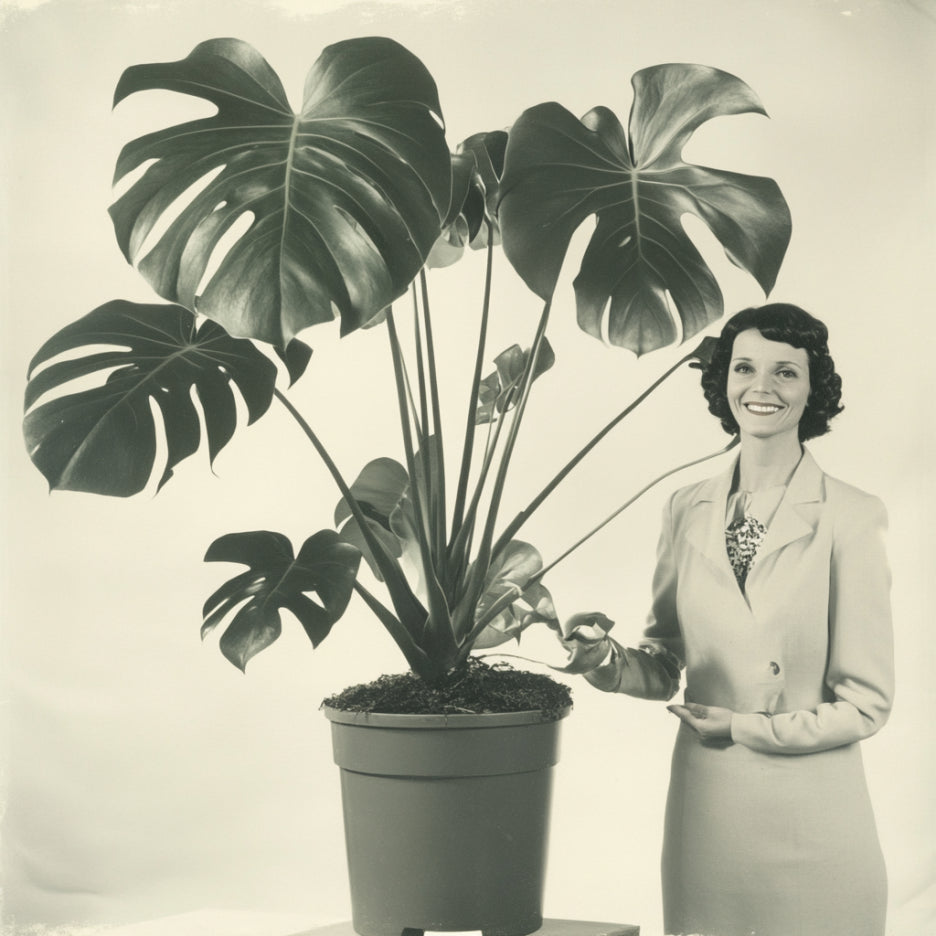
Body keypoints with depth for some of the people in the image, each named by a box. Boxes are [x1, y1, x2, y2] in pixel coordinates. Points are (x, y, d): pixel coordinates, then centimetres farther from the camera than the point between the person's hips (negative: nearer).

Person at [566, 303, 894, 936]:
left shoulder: (852, 518, -8)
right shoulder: (687, 510, 5)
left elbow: (865, 702, -6)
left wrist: (743, 728, -9)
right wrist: (611, 662, -8)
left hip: (811, 825, -3)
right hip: (704, 811, 3)